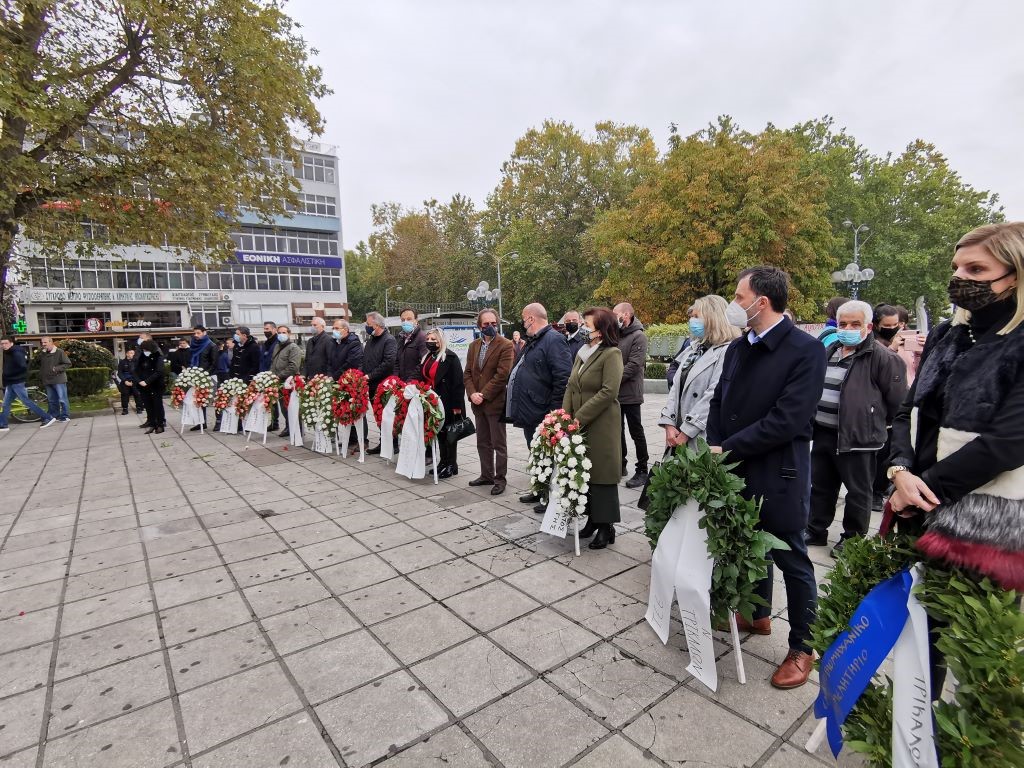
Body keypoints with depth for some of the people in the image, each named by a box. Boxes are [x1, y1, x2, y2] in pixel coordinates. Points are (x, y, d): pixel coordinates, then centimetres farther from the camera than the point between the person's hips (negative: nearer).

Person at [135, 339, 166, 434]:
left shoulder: (158, 357, -8)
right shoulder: (142, 357, 7)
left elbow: (158, 372, -17)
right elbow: (137, 370, 10)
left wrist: (147, 381, -21)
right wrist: (139, 380, -6)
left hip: (156, 386, -5)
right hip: (144, 387, 5)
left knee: (158, 405, 1)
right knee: (148, 406, 8)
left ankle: (160, 425, 8)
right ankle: (151, 424, 15)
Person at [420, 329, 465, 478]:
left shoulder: (450, 357, -13)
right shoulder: (427, 358, 12)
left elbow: (458, 382, -16)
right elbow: (424, 379, 18)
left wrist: (457, 405, -20)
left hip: (447, 402, -7)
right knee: (439, 432, 14)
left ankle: (452, 465, 13)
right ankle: (443, 461, 25)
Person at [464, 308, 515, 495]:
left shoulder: (505, 345, -9)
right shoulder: (473, 346, 11)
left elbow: (502, 375, -15)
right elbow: (467, 373, 10)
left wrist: (483, 395, -15)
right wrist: (472, 393, -6)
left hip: (495, 402, -6)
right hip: (478, 403, 6)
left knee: (499, 444, 4)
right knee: (483, 443, 15)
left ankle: (500, 478, 15)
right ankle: (486, 475, 28)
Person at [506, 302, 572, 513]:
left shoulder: (554, 340, -16)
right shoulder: (533, 342, 16)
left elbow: (563, 377, -24)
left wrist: (554, 410, -23)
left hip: (542, 414, -10)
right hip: (530, 412, 10)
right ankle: (538, 491, 34)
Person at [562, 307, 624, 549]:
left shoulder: (611, 354, -11)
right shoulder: (582, 352, 12)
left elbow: (608, 392, -20)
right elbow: (571, 387, 10)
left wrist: (578, 418, -18)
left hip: (601, 425, -7)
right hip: (579, 425, 7)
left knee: (601, 473, 2)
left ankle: (606, 526, 15)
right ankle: (592, 519, 27)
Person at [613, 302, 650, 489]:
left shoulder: (638, 336, -10)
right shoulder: (616, 335, 12)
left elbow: (634, 365, -19)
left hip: (630, 394, -7)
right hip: (614, 393, 7)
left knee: (636, 432, 2)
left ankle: (642, 470, 11)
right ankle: (620, 465, 28)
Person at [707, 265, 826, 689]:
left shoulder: (806, 349, -16)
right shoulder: (737, 347, 6)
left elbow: (787, 420, -22)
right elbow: (719, 402, 10)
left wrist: (727, 448, -18)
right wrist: (713, 447, -5)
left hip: (777, 476, -6)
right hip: (737, 470, 7)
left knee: (792, 561, 10)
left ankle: (803, 648, 30)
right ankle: (758, 615, 45)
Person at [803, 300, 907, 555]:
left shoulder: (882, 357, -12)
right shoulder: (829, 352, 11)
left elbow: (898, 399, -9)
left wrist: (877, 423, 1)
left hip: (858, 438, -7)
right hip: (823, 434, 7)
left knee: (858, 493, 9)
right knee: (820, 486, 17)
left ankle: (853, 539, 25)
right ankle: (816, 530, 31)